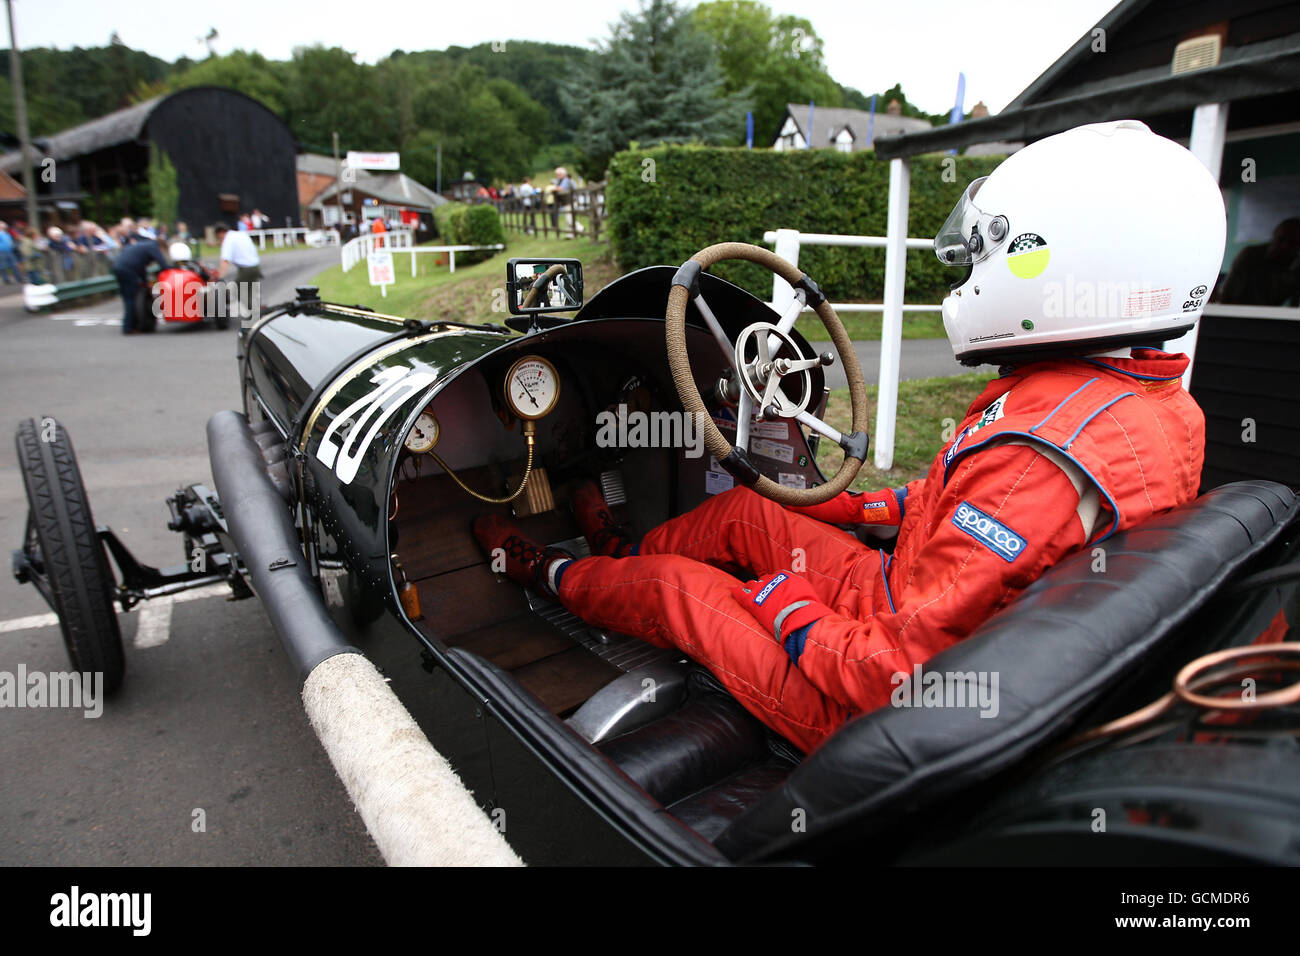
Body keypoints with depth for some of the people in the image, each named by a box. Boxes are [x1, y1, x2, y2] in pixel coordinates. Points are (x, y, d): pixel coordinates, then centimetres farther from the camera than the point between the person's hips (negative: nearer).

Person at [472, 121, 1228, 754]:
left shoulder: (1039, 456, -35)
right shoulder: (1161, 402, -4)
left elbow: (904, 675, -32)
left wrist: (790, 608, -15)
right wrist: (892, 506, 15)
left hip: (884, 719, -8)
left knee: (676, 585, 8)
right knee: (744, 511, 17)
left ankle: (549, 575, 38)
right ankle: (623, 549, 45)